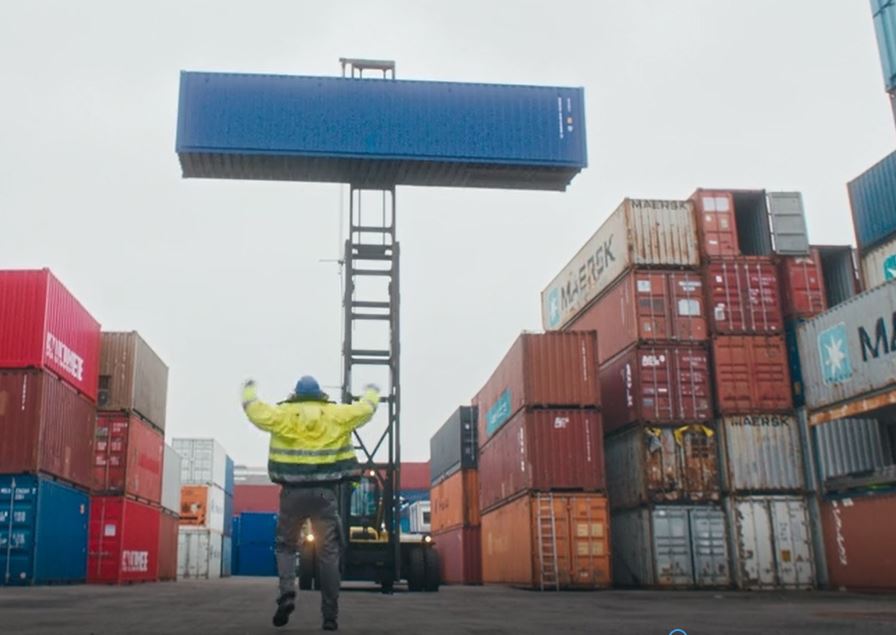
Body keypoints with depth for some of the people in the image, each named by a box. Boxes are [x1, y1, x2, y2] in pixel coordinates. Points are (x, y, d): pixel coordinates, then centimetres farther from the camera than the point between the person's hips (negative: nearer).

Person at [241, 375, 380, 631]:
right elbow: (366, 408, 18)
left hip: (293, 492, 0)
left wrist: (249, 388, 36)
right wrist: (372, 391, 40)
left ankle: (287, 593, -7)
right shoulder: (337, 414, 6)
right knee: (329, 553, 5)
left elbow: (254, 408, 15)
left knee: (285, 546, 17)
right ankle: (330, 616, 4)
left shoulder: (283, 414, 3)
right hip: (325, 492, 0)